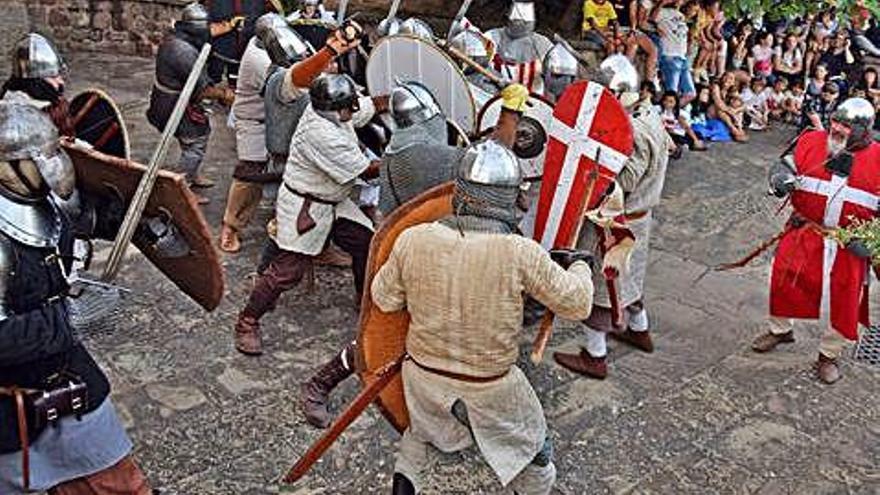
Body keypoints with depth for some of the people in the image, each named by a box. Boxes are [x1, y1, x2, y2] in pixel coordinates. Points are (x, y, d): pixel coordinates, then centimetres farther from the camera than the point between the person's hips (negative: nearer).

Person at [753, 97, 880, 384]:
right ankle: (780, 330, 37)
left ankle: (829, 355, 27)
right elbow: (784, 166, 7)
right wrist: (780, 178, -17)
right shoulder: (811, 141, -4)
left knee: (843, 300, 5)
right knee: (783, 278, 9)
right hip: (804, 233, 2)